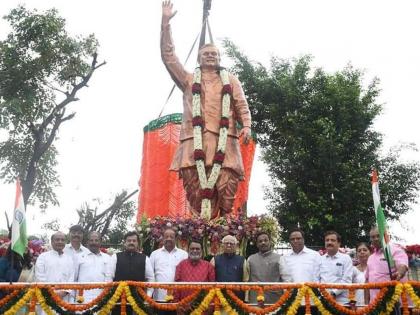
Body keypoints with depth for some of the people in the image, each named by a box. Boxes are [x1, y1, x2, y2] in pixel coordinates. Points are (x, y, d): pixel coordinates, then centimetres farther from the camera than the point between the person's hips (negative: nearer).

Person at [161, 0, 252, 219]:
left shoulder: (230, 80, 24)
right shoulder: (189, 80, 23)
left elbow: (242, 106, 14)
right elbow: (168, 56, 17)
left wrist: (246, 126, -6)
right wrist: (165, 23, 11)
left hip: (224, 139, 0)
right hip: (195, 139, 0)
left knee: (225, 187, -13)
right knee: (196, 189, -11)